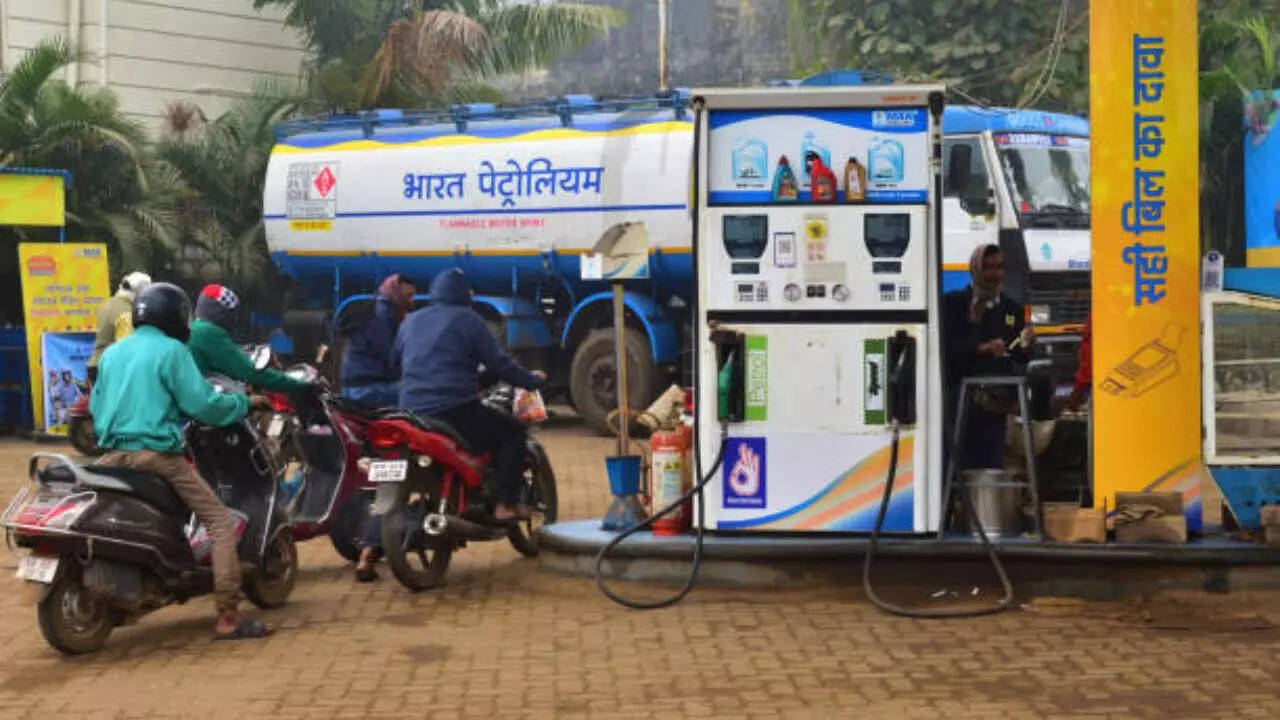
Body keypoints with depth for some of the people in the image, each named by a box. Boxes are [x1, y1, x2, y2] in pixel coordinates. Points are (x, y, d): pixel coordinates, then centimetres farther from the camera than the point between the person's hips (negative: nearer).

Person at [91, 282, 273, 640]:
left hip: (113, 455, 7)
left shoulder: (111, 353, 17)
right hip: (157, 454, -7)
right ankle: (228, 617, -12)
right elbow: (202, 404, -9)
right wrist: (245, 404, 5)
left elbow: (96, 405, 21)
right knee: (221, 523, -4)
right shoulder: (171, 350, -3)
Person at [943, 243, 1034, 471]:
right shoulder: (953, 303, 4)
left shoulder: (1013, 309, 15)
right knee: (961, 463, -6)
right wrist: (981, 348, -21)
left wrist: (1024, 346, -10)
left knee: (992, 464, -1)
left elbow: (1019, 359, 12)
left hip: (994, 398, 3)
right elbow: (947, 345, -8)